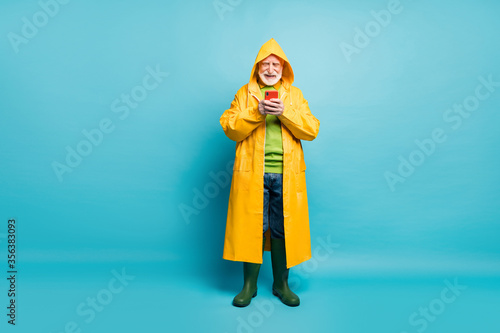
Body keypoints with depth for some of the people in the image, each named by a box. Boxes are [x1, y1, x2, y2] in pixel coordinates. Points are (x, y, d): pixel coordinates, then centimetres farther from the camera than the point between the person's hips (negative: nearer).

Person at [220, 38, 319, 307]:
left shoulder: (295, 94, 13)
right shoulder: (244, 93, 10)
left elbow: (312, 130, 2)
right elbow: (231, 129, -1)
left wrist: (286, 112, -12)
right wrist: (256, 112, -14)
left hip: (286, 175, 1)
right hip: (252, 174, -1)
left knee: (283, 229, 7)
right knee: (251, 227, 4)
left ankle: (281, 284, 25)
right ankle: (249, 285, 22)